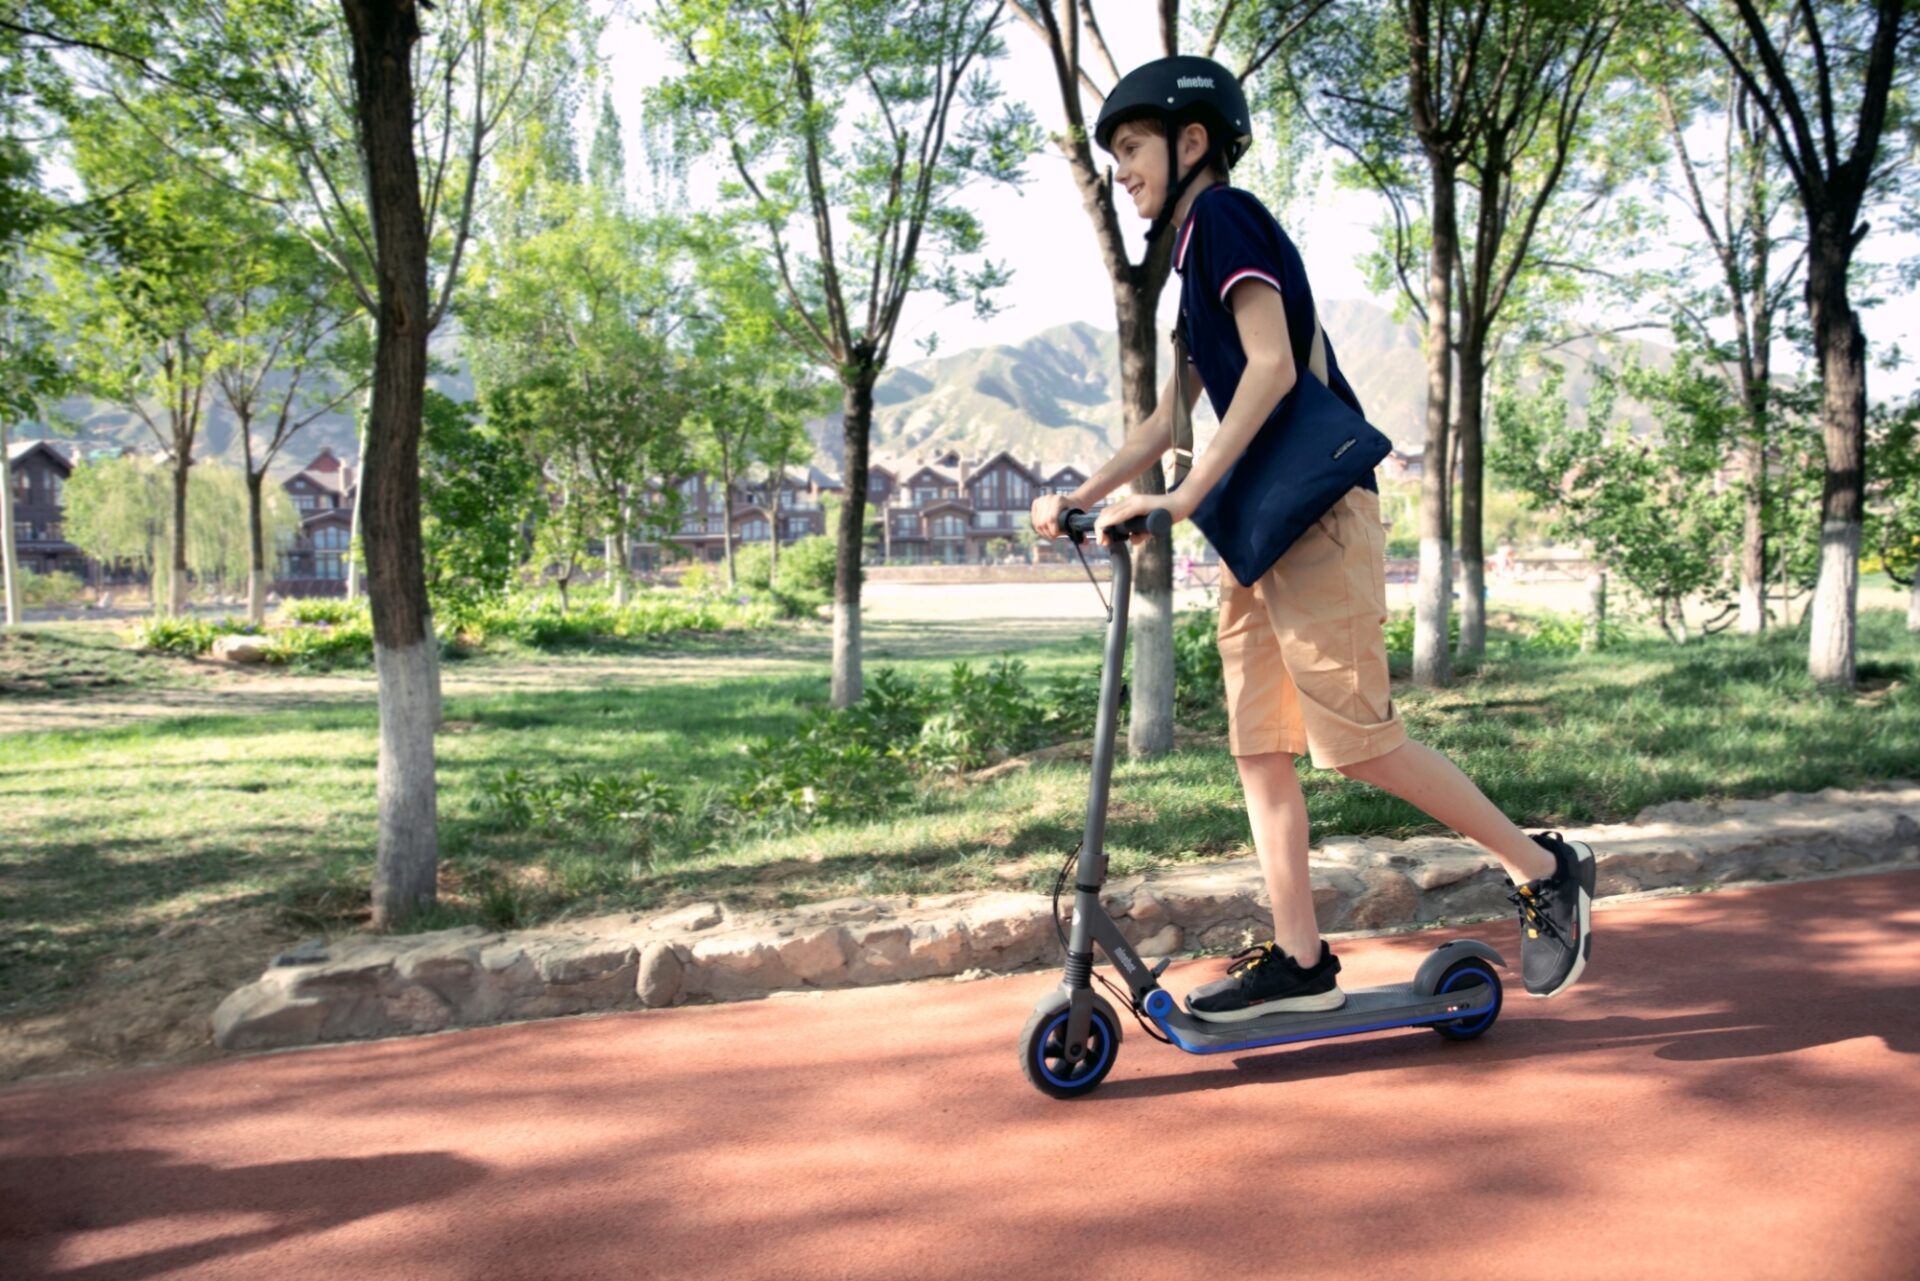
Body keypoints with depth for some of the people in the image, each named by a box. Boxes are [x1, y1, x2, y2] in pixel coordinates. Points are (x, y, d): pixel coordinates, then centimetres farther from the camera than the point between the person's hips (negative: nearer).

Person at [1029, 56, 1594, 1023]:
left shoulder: (1225, 216, -7)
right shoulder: (1198, 253, 21)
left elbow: (1273, 366, -21)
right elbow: (1173, 413, 23)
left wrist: (1184, 497, -25)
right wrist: (1080, 498, 15)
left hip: (1317, 513, -10)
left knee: (1358, 740, -8)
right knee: (1259, 748, 6)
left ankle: (1543, 870, 8)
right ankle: (1300, 960, 11)